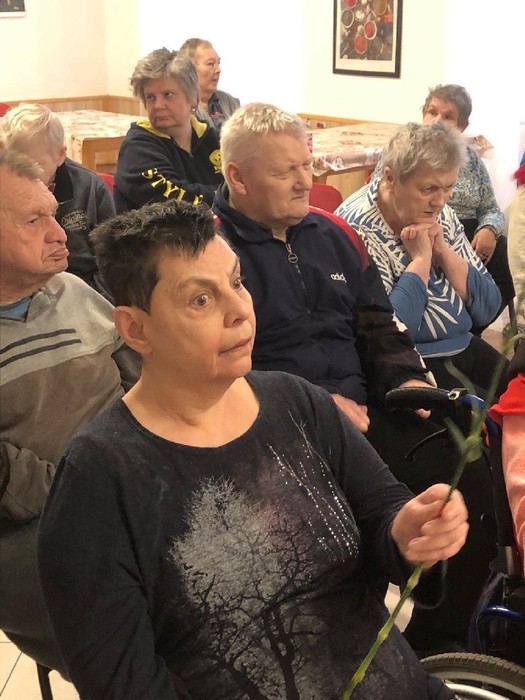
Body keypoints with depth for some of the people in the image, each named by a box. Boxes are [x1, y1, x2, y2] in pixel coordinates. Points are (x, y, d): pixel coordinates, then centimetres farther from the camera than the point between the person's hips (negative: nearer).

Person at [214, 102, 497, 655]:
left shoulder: (332, 235, 17)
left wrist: (407, 379, 1)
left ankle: (436, 643, 7)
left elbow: (379, 326, 21)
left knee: (468, 482, -11)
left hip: (364, 415, 7)